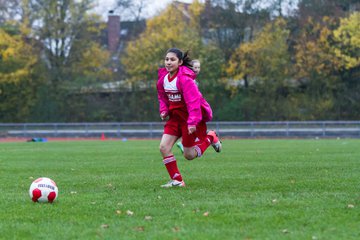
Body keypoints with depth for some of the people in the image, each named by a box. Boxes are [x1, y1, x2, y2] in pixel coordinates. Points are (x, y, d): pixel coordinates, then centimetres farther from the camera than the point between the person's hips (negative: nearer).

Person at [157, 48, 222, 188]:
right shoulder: (163, 77, 0)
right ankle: (177, 180, 2)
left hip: (192, 117, -7)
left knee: (189, 155, -1)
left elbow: (193, 100, -28)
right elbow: (162, 97, 16)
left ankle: (210, 138, 24)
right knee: (164, 147, -7)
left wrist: (192, 122, -33)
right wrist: (163, 110, -2)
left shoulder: (184, 78, -24)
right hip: (176, 116, 7)